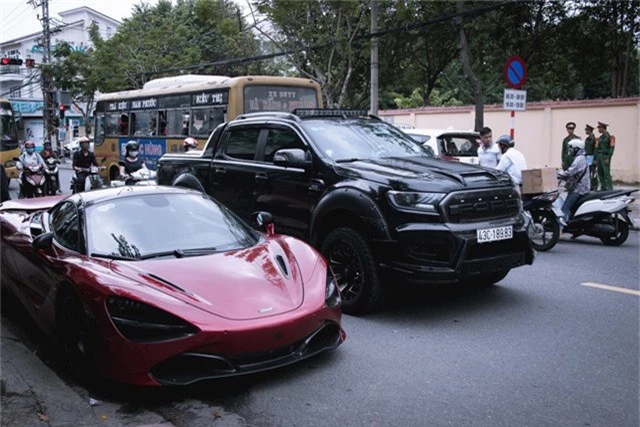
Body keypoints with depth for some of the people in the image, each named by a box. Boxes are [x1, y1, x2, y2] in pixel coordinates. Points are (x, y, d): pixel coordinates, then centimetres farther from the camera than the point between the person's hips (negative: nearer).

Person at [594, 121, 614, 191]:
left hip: (605, 157, -7)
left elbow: (612, 148, -12)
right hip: (599, 157, 7)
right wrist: (595, 159, 9)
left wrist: (608, 159, -18)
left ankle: (609, 189, -8)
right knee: (600, 174, 7)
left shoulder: (610, 137, -6)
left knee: (607, 174, -10)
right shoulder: (600, 138, 15)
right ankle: (603, 189, 12)